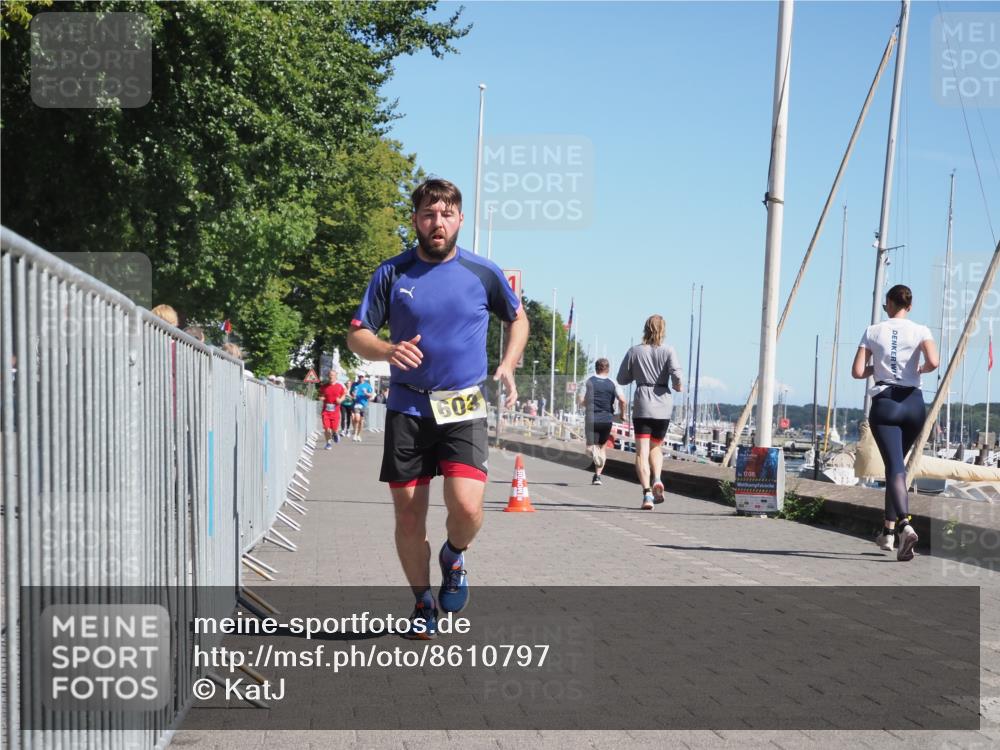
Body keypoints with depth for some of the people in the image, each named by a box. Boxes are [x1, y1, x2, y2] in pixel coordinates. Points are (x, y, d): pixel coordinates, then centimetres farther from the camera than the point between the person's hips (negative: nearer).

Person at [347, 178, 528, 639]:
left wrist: (507, 366, 3)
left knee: (466, 506, -18)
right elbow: (357, 336, 3)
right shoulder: (392, 273, 1)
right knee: (408, 518, 4)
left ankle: (454, 556, 17)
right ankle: (423, 601, 26)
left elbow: (518, 318, 18)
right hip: (407, 408, 1)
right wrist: (388, 351, -18)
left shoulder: (483, 272, 1)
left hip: (464, 408, -1)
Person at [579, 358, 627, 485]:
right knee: (602, 447, 16)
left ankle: (593, 451, -36)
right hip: (607, 419, 1)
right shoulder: (612, 383, 1)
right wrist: (623, 414, 6)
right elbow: (622, 399, -11)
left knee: (591, 446, 1)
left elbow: (582, 401, -3)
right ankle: (597, 475, 10)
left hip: (591, 419, -1)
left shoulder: (589, 381, 1)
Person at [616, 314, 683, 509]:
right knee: (655, 447, 20)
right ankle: (657, 479, -4)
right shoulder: (668, 351, -1)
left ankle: (647, 491, -19)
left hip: (642, 405, -1)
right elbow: (676, 375, -14)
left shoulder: (634, 351, 3)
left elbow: (622, 379, 7)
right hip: (663, 405, 1)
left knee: (642, 451, -4)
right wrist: (678, 387, 6)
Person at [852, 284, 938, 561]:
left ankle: (904, 524, -34)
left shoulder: (873, 332, 3)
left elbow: (857, 372, -2)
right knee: (897, 464, 18)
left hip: (884, 404, -2)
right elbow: (933, 362, -15)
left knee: (895, 467, -10)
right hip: (913, 403, 2)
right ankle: (889, 530, 22)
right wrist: (921, 369, 7)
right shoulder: (920, 331, 2)